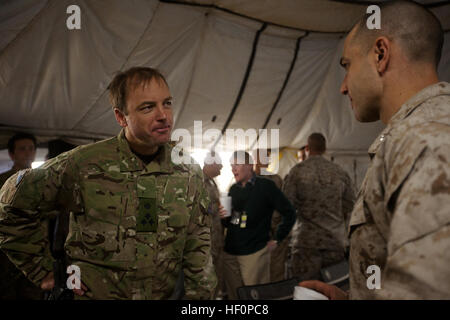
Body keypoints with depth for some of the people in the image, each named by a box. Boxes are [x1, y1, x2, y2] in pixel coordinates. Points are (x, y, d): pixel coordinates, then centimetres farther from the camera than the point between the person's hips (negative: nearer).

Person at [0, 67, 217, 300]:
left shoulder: (190, 173, -6)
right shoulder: (82, 164, -17)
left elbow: (197, 249, 0)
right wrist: (43, 271, -5)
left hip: (164, 295, 4)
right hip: (92, 294, -3)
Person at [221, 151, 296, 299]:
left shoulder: (265, 186, -6)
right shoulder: (233, 189, 12)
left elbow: (289, 213, -5)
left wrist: (276, 240, -4)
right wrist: (223, 217, -2)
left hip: (254, 253, -5)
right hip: (230, 252, 6)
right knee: (233, 295, 12)